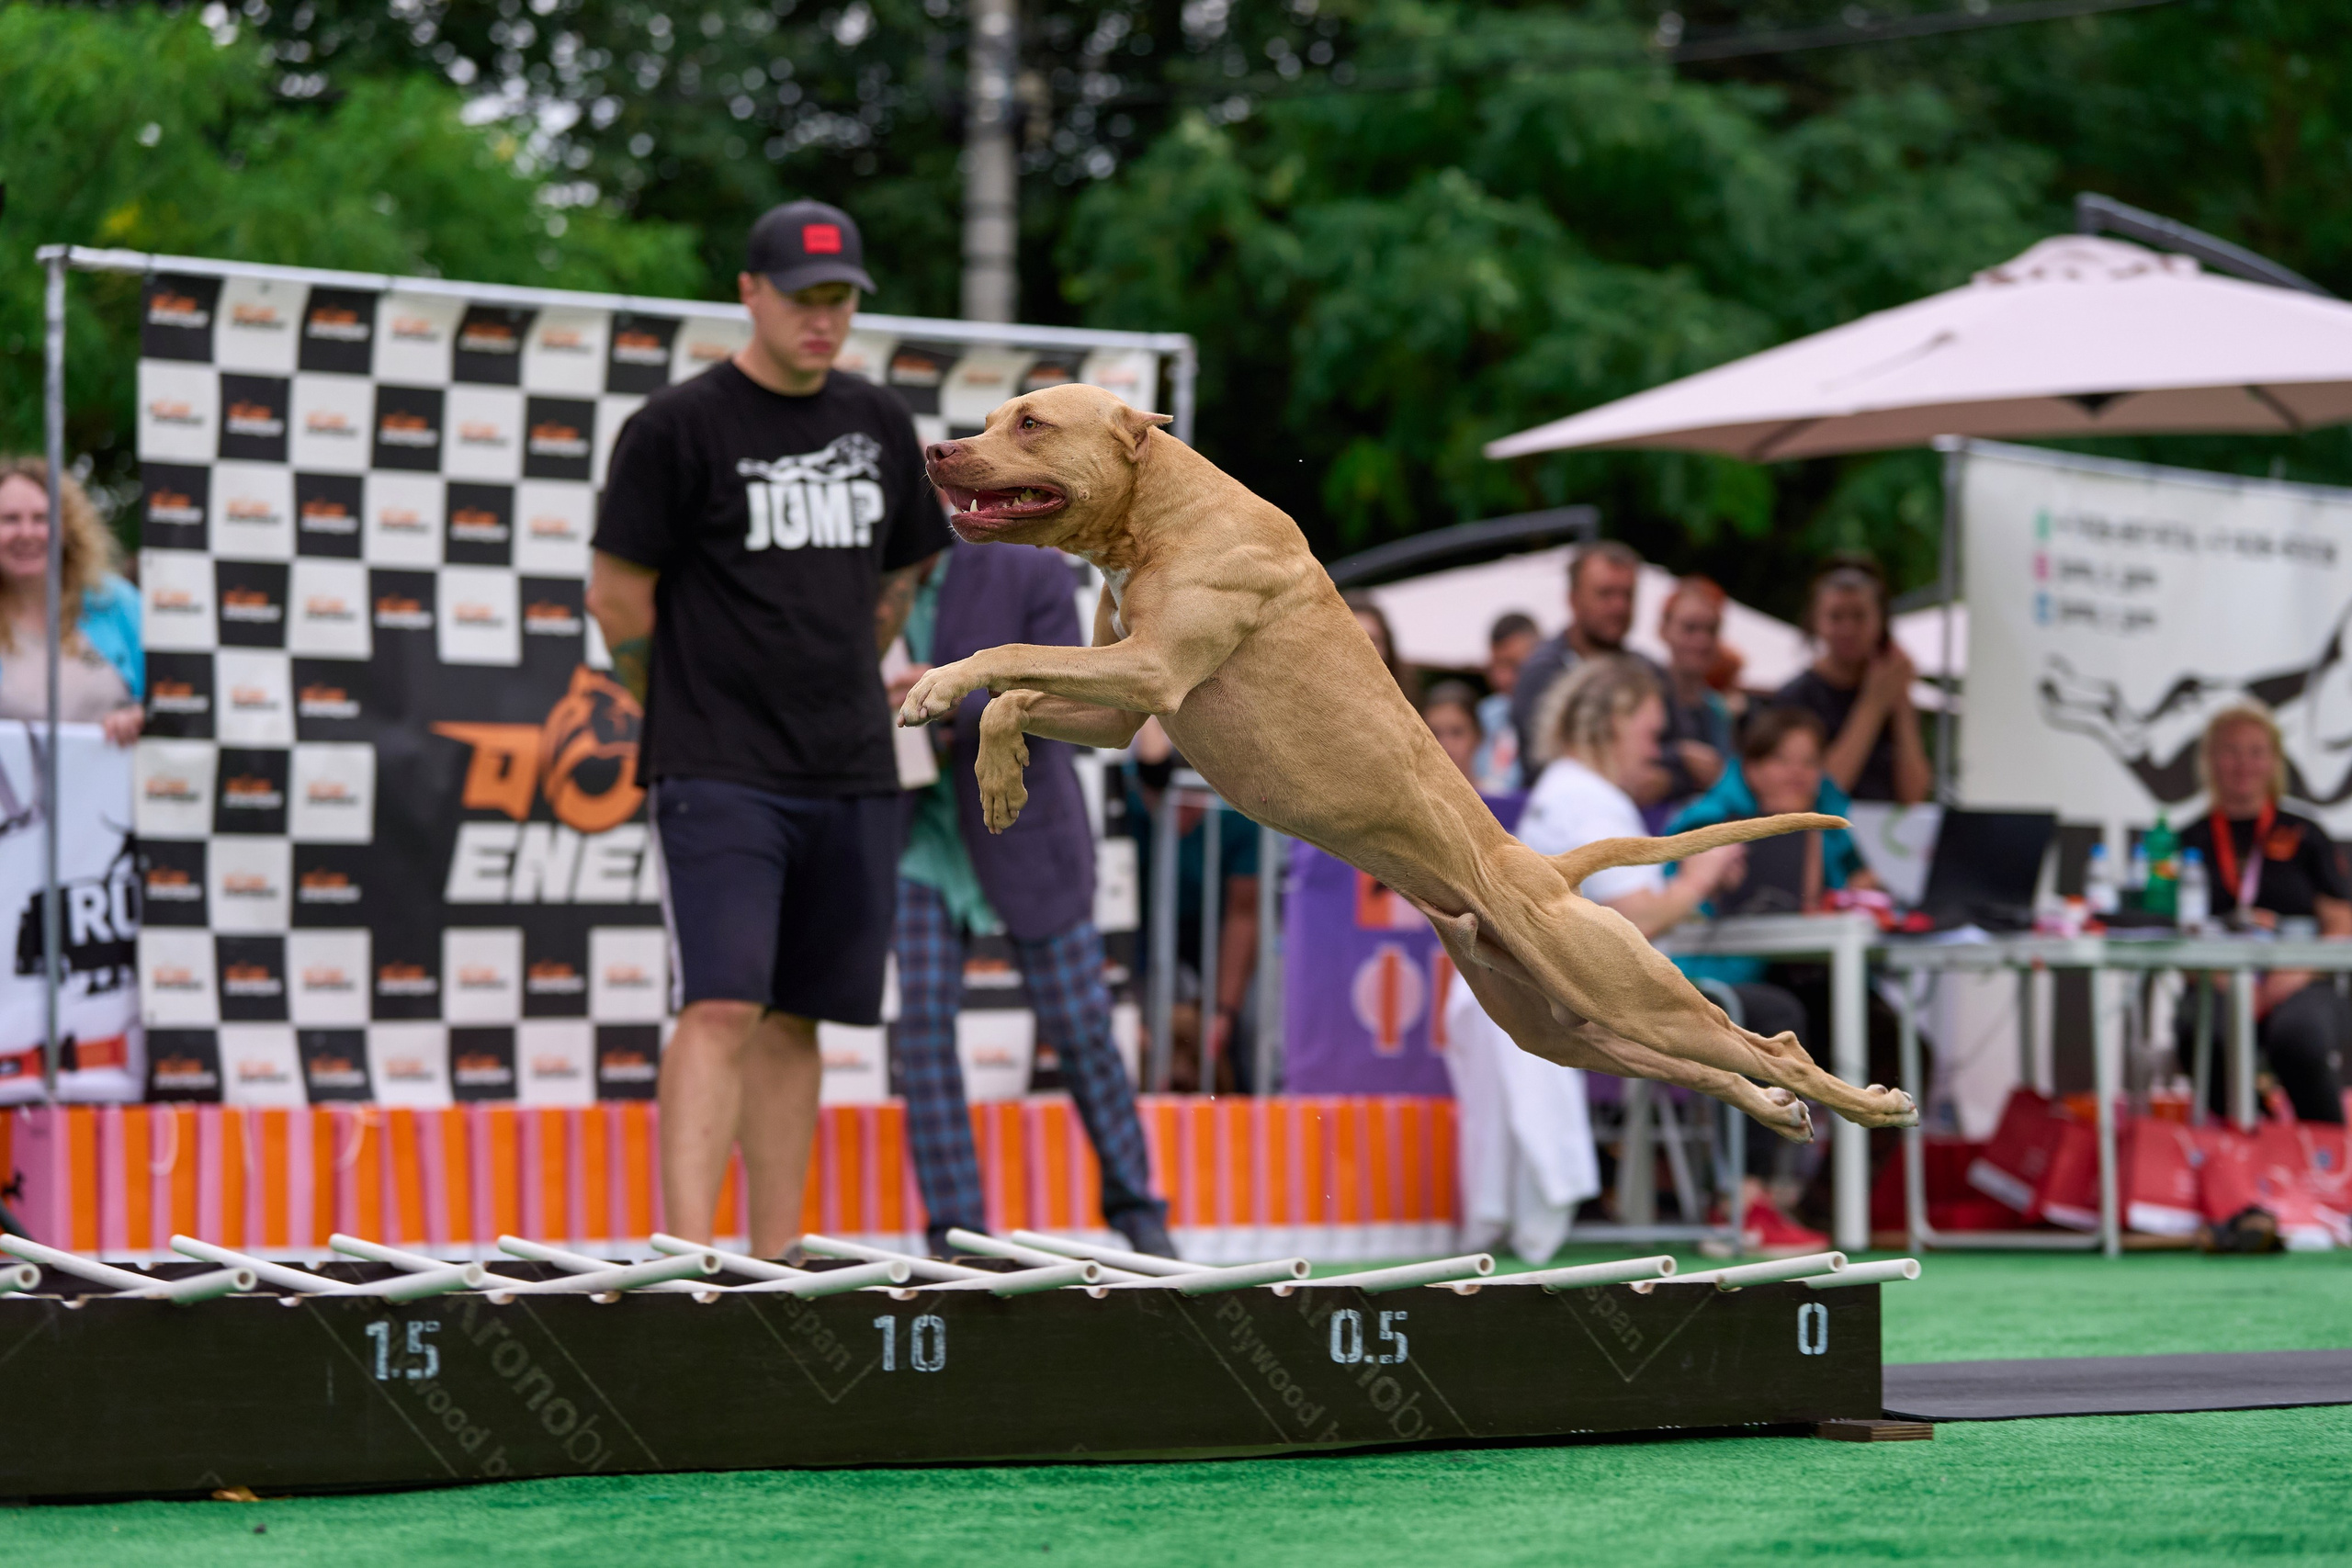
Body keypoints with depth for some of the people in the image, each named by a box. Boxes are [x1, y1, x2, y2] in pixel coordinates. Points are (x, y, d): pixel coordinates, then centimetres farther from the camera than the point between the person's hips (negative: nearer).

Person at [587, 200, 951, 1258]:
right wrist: (698, 718, 6)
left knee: (794, 1021, 9)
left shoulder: (879, 426, 12)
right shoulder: (677, 427, -6)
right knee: (721, 1008, -16)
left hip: (850, 775, 6)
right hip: (718, 777, -6)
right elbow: (616, 593, -3)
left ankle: (774, 1270, 14)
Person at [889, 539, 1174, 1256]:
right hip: (917, 842, 2)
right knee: (921, 1023, -11)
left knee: (1079, 1027, 2)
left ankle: (1134, 1207, 20)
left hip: (1023, 837, -2)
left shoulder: (1029, 573, -13)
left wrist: (958, 699, -35)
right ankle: (955, 1229, -6)